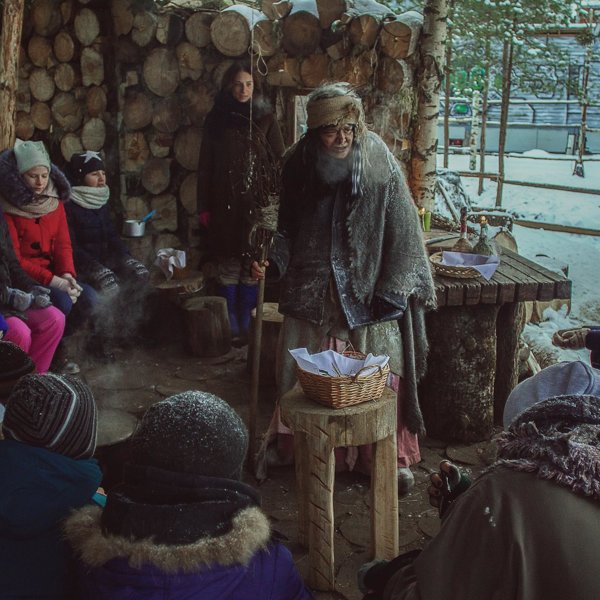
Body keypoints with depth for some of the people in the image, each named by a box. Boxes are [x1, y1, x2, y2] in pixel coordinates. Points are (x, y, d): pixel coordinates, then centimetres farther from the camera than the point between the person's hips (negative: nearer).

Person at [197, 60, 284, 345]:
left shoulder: (265, 118, 3)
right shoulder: (216, 119, 5)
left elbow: (279, 162, 2)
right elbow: (205, 166, 6)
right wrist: (204, 207, 2)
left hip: (257, 204, 0)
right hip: (225, 204, 0)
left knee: (252, 267, 3)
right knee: (228, 264, 3)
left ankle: (247, 324, 14)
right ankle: (231, 326, 12)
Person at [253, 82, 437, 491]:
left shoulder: (380, 166, -11)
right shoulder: (299, 165, -2)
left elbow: (403, 232, -9)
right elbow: (288, 228, 9)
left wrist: (392, 291, -13)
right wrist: (273, 262, -9)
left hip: (367, 290, -2)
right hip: (312, 290, 3)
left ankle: (392, 457, 19)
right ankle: (296, 448, 28)